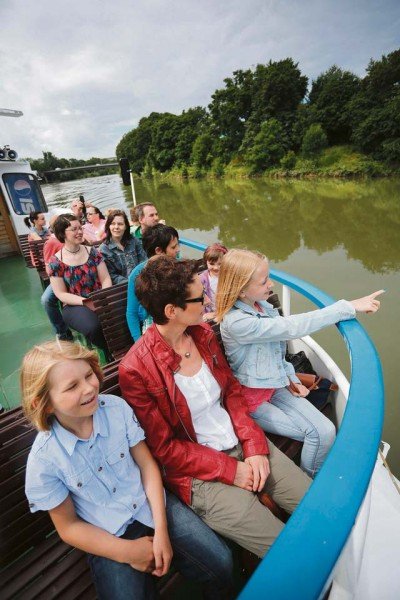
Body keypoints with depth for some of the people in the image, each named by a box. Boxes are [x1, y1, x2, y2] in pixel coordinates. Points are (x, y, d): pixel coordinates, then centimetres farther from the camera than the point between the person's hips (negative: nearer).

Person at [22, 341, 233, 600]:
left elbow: (147, 464, -8)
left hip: (152, 504, 1)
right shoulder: (44, 459, -19)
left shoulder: (116, 407, -16)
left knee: (222, 564, -6)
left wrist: (161, 529, -13)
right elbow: (69, 526, -6)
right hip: (110, 538, 0)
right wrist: (128, 551, -10)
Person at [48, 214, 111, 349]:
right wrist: (85, 302, -18)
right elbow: (61, 294, -4)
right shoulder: (56, 262, -3)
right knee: (93, 327, -34)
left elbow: (106, 278, 3)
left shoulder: (92, 252, 5)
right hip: (74, 306, -2)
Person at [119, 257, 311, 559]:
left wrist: (255, 446, -7)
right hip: (201, 474, -5)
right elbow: (164, 448, -14)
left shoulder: (202, 332, -2)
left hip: (244, 443, 6)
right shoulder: (136, 369, -22)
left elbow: (232, 389, 4)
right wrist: (230, 470, -14)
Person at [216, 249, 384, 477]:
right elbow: (291, 327, -34)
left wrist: (290, 378, 2)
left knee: (326, 431, -4)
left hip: (277, 386, 6)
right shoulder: (236, 322, -30)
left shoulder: (262, 305, -3)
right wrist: (349, 307, -30)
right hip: (251, 398, -6)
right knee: (315, 434, -6)